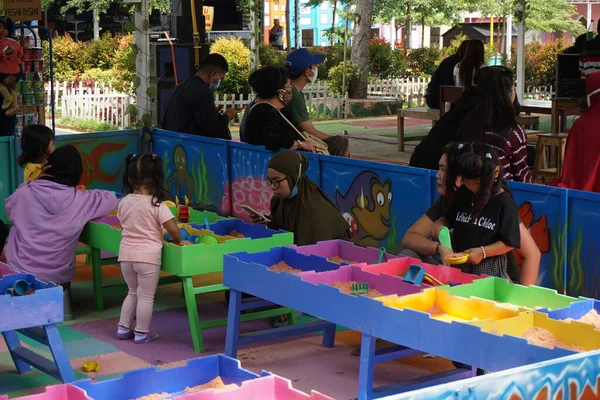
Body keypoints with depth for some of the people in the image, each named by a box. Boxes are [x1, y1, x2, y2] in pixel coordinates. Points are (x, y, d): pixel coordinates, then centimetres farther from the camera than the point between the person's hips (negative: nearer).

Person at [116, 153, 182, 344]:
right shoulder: (156, 204, -13)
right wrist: (177, 242, 6)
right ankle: (141, 334, 13)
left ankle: (123, 328, 26)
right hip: (147, 256, -5)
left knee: (133, 293, 23)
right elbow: (174, 230, -16)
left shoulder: (124, 202, 2)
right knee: (146, 297, 7)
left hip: (126, 254, 5)